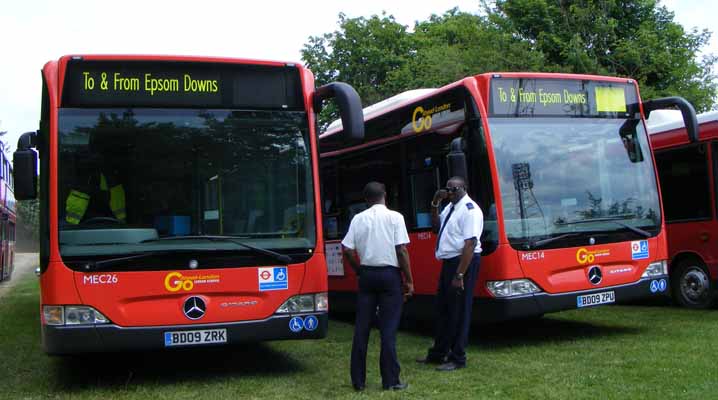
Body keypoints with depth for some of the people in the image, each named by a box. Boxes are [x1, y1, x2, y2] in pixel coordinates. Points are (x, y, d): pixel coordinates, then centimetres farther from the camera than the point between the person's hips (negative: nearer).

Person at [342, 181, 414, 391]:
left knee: (361, 327, 7)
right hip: (390, 274, -3)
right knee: (388, 328, 1)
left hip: (367, 274, 3)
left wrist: (359, 270, 12)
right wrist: (409, 281, -4)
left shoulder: (358, 219, 4)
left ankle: (358, 380, 12)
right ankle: (390, 380, 4)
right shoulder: (394, 217, -4)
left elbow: (347, 250, -2)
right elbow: (401, 250, -9)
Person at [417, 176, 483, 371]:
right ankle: (438, 354, 30)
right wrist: (435, 204, 6)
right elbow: (436, 226, 23)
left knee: (458, 311, 0)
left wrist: (460, 275, -25)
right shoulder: (450, 206, 11)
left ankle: (457, 359, 12)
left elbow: (470, 244, -22)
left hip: (464, 261, -9)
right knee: (443, 309, 17)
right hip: (449, 260, 9)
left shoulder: (469, 210, -16)